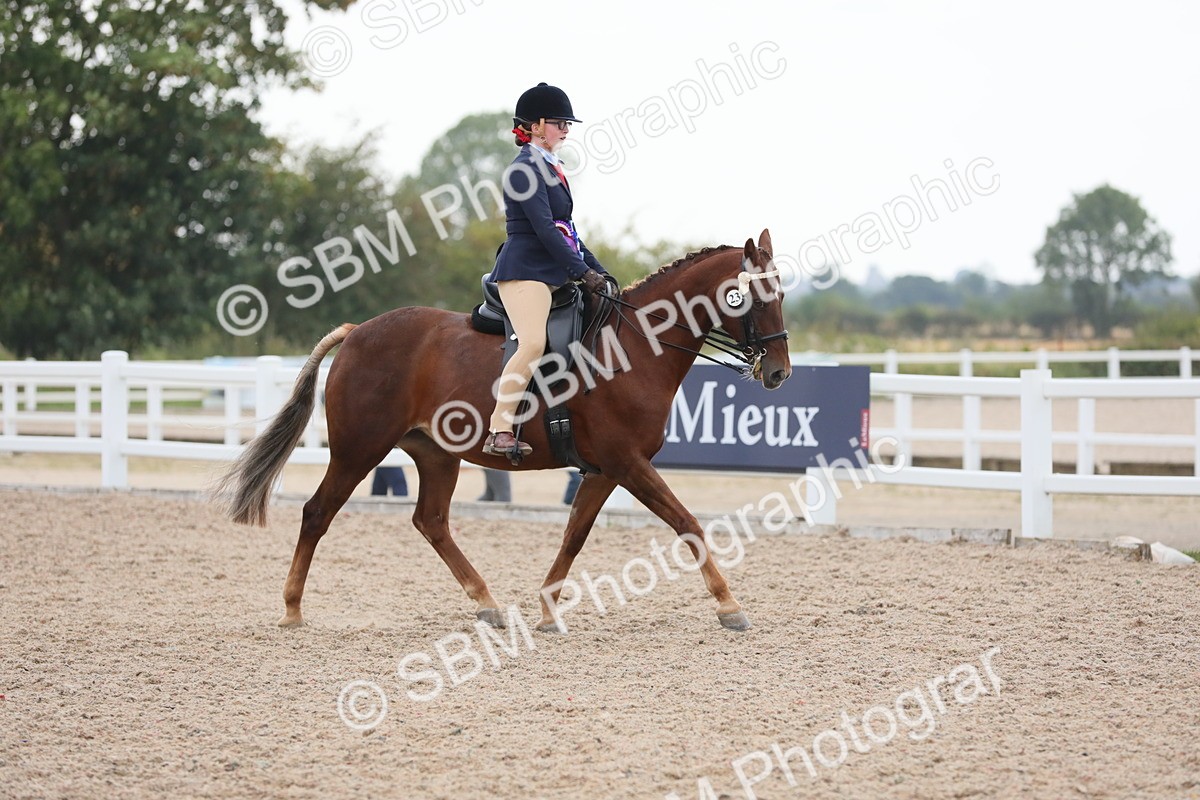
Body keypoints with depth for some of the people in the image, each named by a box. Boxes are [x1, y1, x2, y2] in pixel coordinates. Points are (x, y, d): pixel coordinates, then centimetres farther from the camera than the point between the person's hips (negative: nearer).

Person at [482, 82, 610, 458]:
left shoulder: (549, 167, 19)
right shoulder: (526, 168, -10)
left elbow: (565, 229, 23)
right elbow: (544, 228, -17)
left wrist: (598, 270, 16)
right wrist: (583, 272, -17)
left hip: (553, 272, 11)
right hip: (526, 269, -11)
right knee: (533, 344, -26)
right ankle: (499, 431, -27)